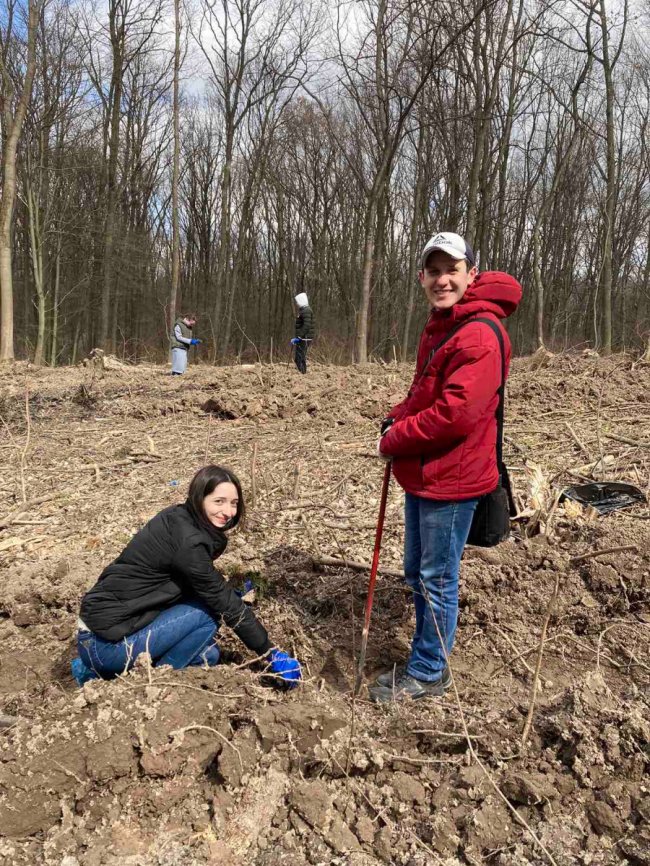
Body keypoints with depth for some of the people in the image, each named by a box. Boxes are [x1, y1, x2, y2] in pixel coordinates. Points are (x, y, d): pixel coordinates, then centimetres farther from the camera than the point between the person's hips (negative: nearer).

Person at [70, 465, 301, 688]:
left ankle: (100, 668, 14)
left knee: (207, 655, 11)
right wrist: (271, 654, -7)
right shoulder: (187, 541, -22)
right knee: (208, 612, -13)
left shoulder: (178, 518, 4)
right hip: (106, 644, -9)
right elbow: (226, 604, -15)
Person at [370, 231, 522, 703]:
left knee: (437, 580, 5)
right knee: (417, 573, 20)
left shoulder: (479, 335, -20)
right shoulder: (438, 326, 12)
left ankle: (428, 671, 25)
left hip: (451, 480, -10)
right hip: (422, 474, 10)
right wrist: (396, 419, 2)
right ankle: (426, 658, 39)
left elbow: (454, 414, -26)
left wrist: (394, 441, -14)